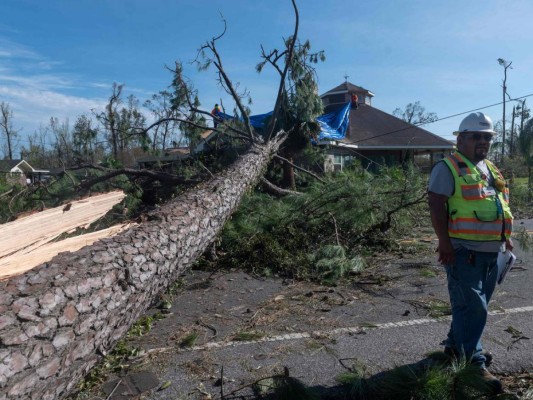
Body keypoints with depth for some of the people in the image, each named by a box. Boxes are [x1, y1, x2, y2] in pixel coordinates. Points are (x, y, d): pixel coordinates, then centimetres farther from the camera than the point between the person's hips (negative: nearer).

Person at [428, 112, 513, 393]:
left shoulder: (491, 169, 18)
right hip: (464, 252, -9)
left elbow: (500, 206, 26)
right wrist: (445, 242, -22)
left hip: (491, 251, 9)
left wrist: (505, 237, 20)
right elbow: (436, 205, -17)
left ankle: (456, 345, 34)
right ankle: (473, 363, 7)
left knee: (473, 306, 18)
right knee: (472, 308, -4)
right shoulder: (448, 167, -10)